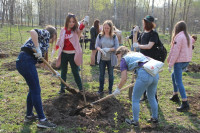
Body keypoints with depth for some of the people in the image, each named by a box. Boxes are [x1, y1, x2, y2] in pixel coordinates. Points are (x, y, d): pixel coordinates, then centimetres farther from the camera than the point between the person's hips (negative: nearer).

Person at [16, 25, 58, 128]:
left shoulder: (45, 43, 28)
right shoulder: (46, 33, 5)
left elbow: (41, 62, 27)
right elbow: (33, 32, -18)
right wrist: (38, 49, -17)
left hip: (22, 62, 10)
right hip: (26, 61, -10)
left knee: (33, 89, 19)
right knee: (36, 90, -5)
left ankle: (29, 115, 31)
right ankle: (42, 120, 2)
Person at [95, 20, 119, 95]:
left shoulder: (114, 37, -5)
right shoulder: (100, 36, 0)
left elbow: (117, 47, -9)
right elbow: (96, 45, -3)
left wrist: (108, 49, -23)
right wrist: (101, 50, -24)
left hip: (111, 59, -1)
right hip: (102, 59, 1)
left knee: (110, 74, 10)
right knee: (101, 74, 9)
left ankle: (110, 90, 22)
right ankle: (101, 89, 23)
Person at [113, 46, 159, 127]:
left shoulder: (124, 59, 11)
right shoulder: (138, 53, 29)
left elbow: (124, 79, 6)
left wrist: (118, 89, 21)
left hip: (144, 75, -7)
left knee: (135, 99, 12)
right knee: (152, 97, 25)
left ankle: (135, 121, 24)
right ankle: (155, 118, 39)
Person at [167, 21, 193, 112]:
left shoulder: (179, 37, -15)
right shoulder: (188, 37, 11)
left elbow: (175, 52, -18)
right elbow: (189, 50, 12)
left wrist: (170, 65, -15)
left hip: (179, 61, -9)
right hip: (186, 61, 9)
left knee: (179, 82, -7)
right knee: (174, 75, 26)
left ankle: (185, 104, -9)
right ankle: (175, 96, 33)